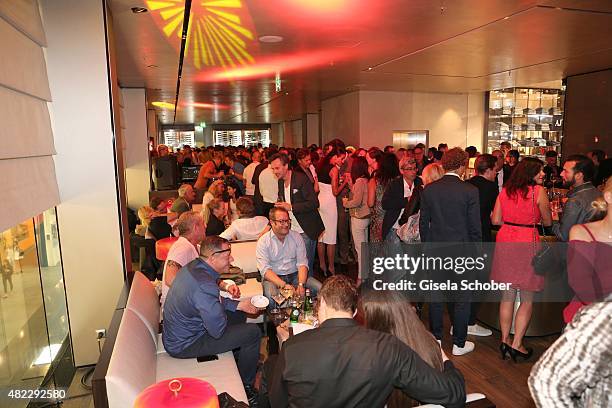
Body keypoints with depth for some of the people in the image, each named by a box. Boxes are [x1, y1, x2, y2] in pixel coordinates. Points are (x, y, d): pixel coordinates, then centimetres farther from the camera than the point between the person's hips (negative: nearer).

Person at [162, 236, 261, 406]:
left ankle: (242, 360, 37)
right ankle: (246, 386, 14)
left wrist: (224, 286, 0)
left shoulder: (193, 265, -4)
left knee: (239, 314, 17)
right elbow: (218, 331, -29)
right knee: (253, 332, -7)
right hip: (183, 345, -9)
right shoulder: (205, 287, -34)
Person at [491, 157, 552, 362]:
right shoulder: (538, 191, -7)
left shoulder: (505, 190, 6)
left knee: (507, 297, 15)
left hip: (505, 242, 5)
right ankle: (517, 345, 12)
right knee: (527, 300, 8)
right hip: (527, 244, -5)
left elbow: (496, 220, 6)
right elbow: (547, 222, 0)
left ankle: (505, 340, 23)